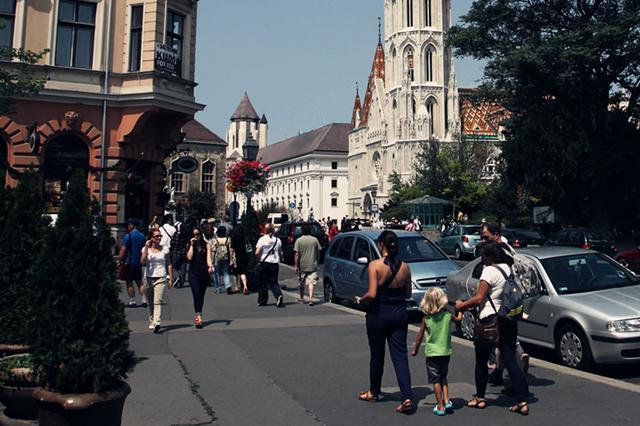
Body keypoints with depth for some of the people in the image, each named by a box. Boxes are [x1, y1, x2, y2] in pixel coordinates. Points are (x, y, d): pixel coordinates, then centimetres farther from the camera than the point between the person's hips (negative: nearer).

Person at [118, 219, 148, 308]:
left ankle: (132, 302, 1)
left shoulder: (128, 236, -12)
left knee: (129, 283, 1)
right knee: (140, 282, 13)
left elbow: (123, 250, -15)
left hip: (128, 263, -6)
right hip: (138, 262, 6)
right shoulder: (142, 236, 7)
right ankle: (144, 300, 9)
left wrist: (119, 261, -8)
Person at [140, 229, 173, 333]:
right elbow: (142, 262, -11)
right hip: (149, 278, 2)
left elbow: (169, 264, 10)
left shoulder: (164, 249, 6)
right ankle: (151, 321, 24)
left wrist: (171, 278, 5)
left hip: (161, 278, -1)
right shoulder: (146, 249, 4)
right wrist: (146, 248, -14)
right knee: (150, 302, 9)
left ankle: (157, 323, -25)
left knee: (158, 301, -15)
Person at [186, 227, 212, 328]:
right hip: (193, 273, -2)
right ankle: (199, 317, -21)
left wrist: (210, 266, -21)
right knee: (197, 295, -14)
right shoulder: (189, 245, 7)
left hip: (204, 273, 2)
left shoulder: (205, 245, 9)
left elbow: (208, 257, -2)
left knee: (201, 296, 8)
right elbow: (189, 257, -7)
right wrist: (192, 245, -8)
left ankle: (198, 316, 21)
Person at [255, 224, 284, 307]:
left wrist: (259, 258, 5)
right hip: (275, 263, 3)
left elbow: (257, 253, -12)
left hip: (265, 263, -2)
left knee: (263, 283, 10)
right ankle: (279, 296, -17)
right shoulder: (278, 240, 3)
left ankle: (262, 301, 17)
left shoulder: (262, 239, -7)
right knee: (273, 282, 7)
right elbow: (279, 252, 9)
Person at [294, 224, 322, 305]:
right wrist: (317, 261, 17)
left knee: (301, 283, 15)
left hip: (302, 265, 0)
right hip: (313, 265, 0)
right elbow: (318, 252, 5)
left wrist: (296, 266, -5)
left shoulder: (299, 240, -5)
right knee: (311, 282, -2)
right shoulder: (315, 240, 0)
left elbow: (297, 254, -9)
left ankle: (302, 298, 28)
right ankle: (310, 299, -16)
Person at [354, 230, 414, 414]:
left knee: (377, 355, 14)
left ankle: (373, 392, 32)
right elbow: (408, 294, 6)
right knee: (400, 356, 5)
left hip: (379, 314, -3)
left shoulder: (375, 265, -16)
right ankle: (407, 397, -5)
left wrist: (360, 299, -1)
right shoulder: (404, 267, -2)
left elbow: (372, 294, -21)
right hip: (400, 314, 3)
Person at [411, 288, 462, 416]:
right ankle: (447, 402, 15)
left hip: (432, 353, -3)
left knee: (435, 380, 5)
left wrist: (415, 350, 10)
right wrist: (460, 309, 38)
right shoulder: (448, 315, -5)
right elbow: (459, 319, 18)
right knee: (443, 378, 22)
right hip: (446, 352, 3)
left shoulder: (426, 319, -11)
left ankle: (441, 407, 6)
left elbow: (419, 337, -4)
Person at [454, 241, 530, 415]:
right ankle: (522, 402, 3)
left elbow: (479, 298, -18)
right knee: (511, 362, 7)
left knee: (481, 361, 10)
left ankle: (479, 398, 21)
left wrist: (461, 305, -2)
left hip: (490, 320, -7)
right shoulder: (507, 269, 10)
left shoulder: (489, 271, -14)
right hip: (509, 321, 7)